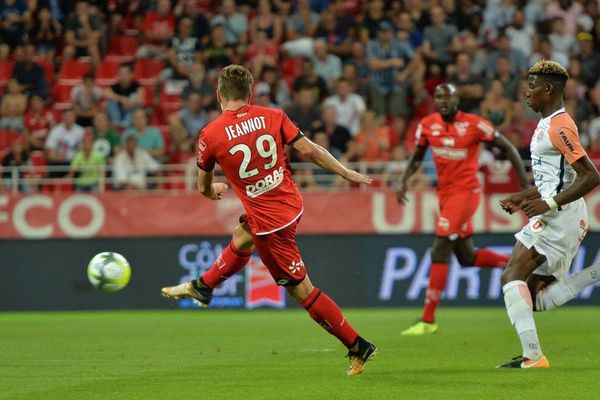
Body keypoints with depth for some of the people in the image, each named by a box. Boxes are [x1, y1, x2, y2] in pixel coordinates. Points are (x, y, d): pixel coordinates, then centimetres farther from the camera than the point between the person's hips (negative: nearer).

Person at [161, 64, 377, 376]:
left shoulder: (210, 135, -13)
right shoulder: (273, 117, -7)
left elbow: (204, 188, 2)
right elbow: (308, 150, -8)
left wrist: (213, 191, 28)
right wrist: (347, 174, 4)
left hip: (268, 220, -6)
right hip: (291, 203, 6)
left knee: (301, 289, 3)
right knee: (241, 239, 32)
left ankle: (358, 347, 7)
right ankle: (202, 287, 55)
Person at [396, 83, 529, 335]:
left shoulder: (474, 125, -12)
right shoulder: (427, 125, 2)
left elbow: (507, 147, -4)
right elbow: (417, 158, 14)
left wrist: (525, 184, -6)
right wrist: (403, 182, -5)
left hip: (465, 192, -7)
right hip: (445, 194, 7)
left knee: (439, 253, -12)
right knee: (467, 257, 13)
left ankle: (428, 320, -8)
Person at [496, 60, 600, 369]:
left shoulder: (559, 127, -15)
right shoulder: (547, 124, 17)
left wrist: (549, 203, -23)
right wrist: (523, 197, 16)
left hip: (559, 217, -10)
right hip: (563, 220, 10)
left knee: (513, 277, -14)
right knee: (537, 298, 9)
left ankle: (532, 356, -19)